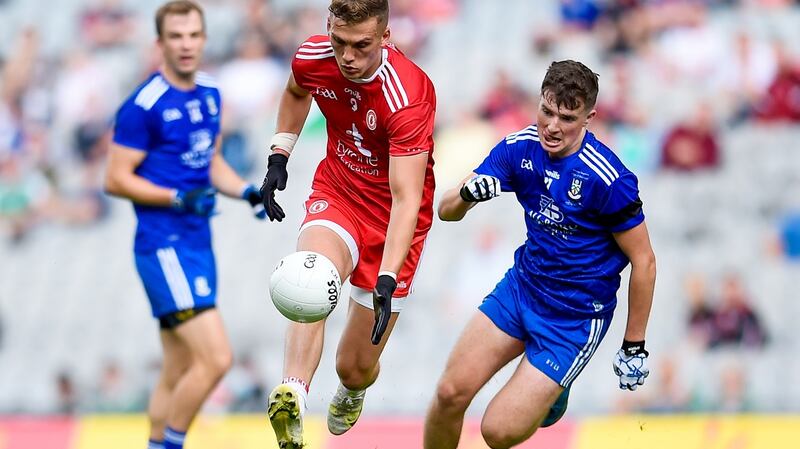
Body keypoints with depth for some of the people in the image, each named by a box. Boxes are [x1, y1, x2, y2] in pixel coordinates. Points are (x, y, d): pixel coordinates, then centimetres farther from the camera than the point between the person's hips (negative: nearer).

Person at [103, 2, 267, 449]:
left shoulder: (210, 93, 11)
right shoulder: (144, 105, -13)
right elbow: (116, 178, -12)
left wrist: (247, 191, 6)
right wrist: (179, 198, -21)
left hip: (199, 244, 8)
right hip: (164, 246, -8)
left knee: (178, 374, 12)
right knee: (216, 357, -16)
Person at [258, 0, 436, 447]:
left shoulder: (408, 95, -30)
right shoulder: (312, 58, -13)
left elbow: (406, 200, -34)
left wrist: (387, 281, -44)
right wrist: (279, 156, 7)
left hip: (392, 217, -3)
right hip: (336, 192, 3)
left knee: (355, 366, 3)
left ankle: (352, 392, 43)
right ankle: (293, 398, -54)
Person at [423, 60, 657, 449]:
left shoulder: (608, 180, -24)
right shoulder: (520, 148, -8)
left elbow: (643, 262, -15)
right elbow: (447, 210, -7)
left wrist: (634, 347, -9)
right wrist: (468, 193, -31)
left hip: (576, 318, -5)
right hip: (521, 286, 5)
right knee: (451, 394, -3)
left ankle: (551, 393, 20)